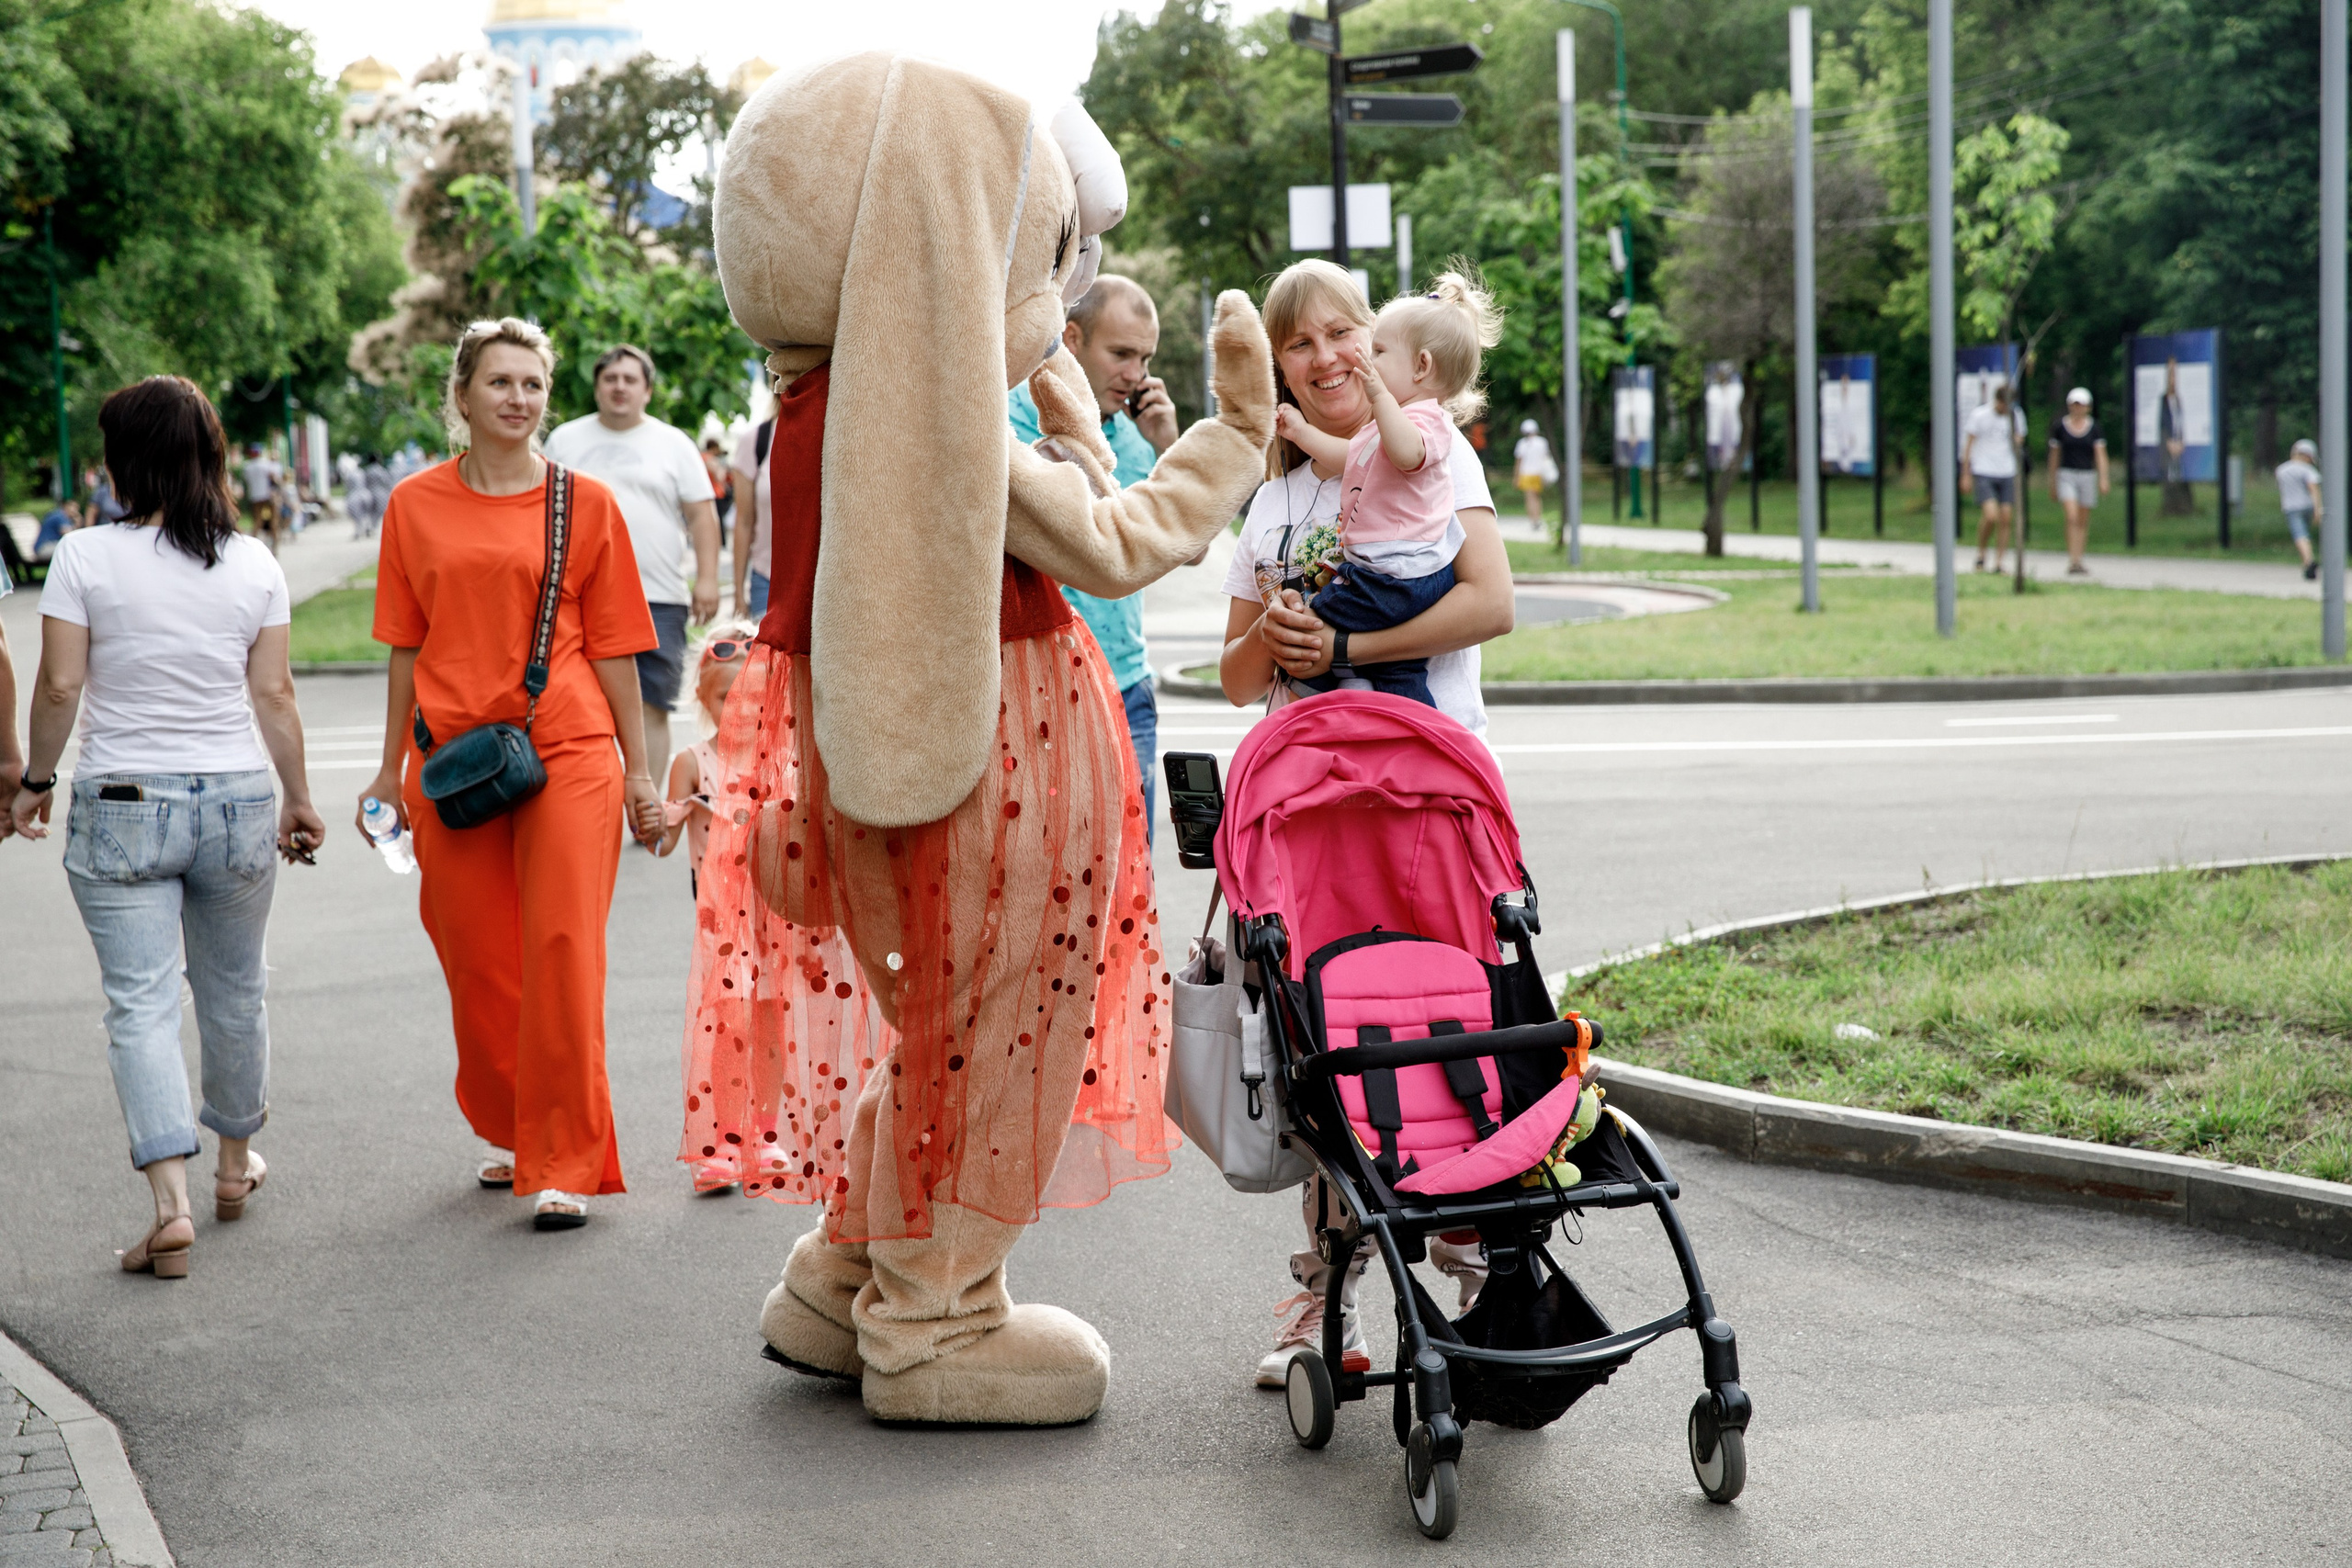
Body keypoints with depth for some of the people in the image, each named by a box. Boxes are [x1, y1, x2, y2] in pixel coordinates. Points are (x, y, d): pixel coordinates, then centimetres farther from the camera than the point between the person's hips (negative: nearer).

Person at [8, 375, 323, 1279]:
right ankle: (235, 1163, 36)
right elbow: (274, 695, 1)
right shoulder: (254, 566, -1)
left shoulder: (86, 558, -9)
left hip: (120, 806, -3)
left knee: (141, 1001, -2)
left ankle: (170, 1201, -14)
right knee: (235, 990, 18)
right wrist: (299, 799, 11)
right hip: (236, 801, 3)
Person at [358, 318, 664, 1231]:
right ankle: (510, 1134, 29)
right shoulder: (415, 506, 7)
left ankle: (566, 1164, 1)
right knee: (478, 967, 9)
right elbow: (407, 646, 12)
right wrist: (392, 769, 13)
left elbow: (612, 645, 5)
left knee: (562, 954, -7)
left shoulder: (585, 503, 3)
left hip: (567, 751, -2)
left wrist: (639, 774, 6)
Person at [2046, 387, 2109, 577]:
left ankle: (2078, 562, 15)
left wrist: (2103, 479, -14)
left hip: (2087, 475, 2)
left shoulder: (2094, 428, 3)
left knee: (2083, 521, 7)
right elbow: (2054, 455, 8)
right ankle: (2072, 561, -20)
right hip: (2066, 474, -2)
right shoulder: (2060, 426, 2)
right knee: (2071, 517, -17)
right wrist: (2052, 483, 10)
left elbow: (2100, 455, -2)